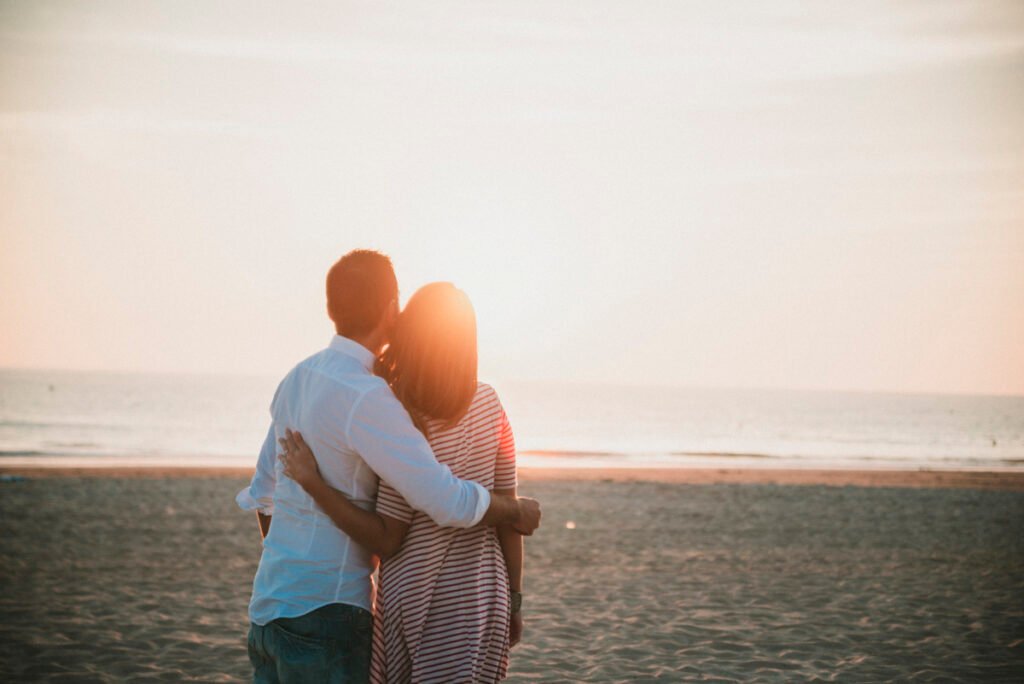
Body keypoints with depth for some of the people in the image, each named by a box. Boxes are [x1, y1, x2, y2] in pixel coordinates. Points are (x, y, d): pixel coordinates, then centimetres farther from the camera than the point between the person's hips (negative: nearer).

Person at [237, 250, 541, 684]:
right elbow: (447, 501, -22)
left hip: (269, 604, 9)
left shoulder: (297, 380, 9)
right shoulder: (366, 398, -19)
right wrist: (517, 511, -2)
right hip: (324, 613, -9)